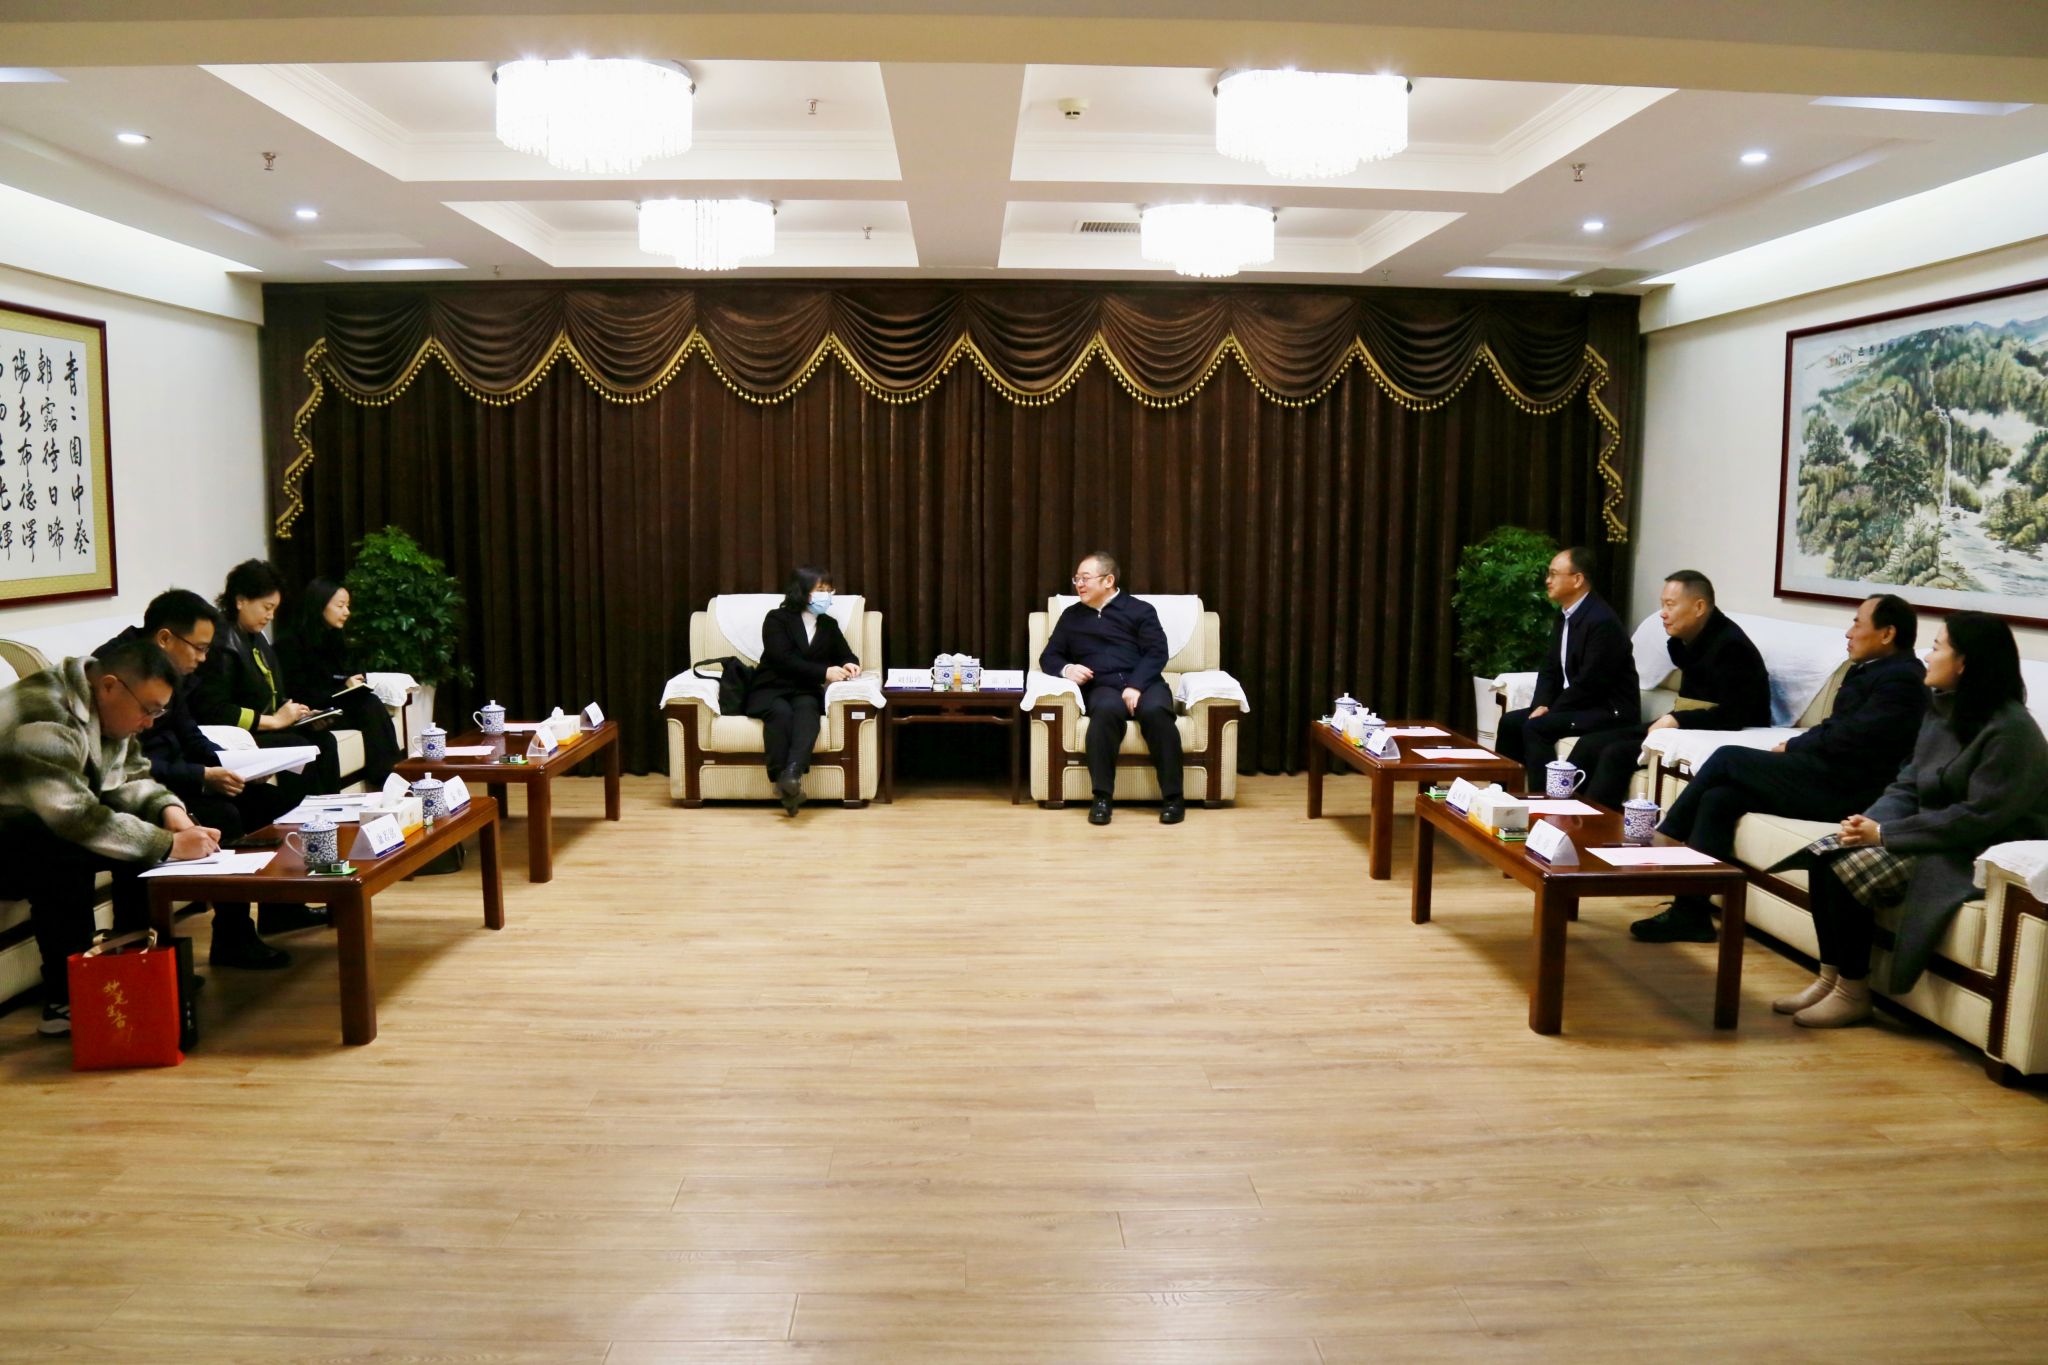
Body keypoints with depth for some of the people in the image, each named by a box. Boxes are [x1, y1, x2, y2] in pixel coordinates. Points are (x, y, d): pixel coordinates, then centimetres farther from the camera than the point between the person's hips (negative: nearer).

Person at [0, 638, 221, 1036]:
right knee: (65, 854, -35)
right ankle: (64, 1001, -25)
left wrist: (170, 811, -14)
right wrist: (169, 845, -33)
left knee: (144, 831, -5)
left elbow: (131, 777, 6)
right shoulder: (45, 715, -30)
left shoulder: (107, 709, -1)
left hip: (50, 823, 9)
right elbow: (75, 818, -36)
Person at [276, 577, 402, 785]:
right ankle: (385, 779, -31)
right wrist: (343, 688, -15)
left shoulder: (335, 637, 17)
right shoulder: (291, 642, -8)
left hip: (335, 703, 7)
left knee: (372, 704, -25)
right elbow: (296, 692, -13)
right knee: (371, 710, -29)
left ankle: (392, 774, -33)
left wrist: (356, 682, -7)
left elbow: (348, 673, 19)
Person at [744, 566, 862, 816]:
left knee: (807, 707, -34)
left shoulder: (829, 625, 17)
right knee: (781, 712, -37)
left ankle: (793, 772, -56)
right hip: (770, 689, -2)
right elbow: (784, 659, -12)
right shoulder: (777, 619, 0)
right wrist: (824, 672, -20)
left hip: (805, 692, 2)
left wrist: (849, 665, -7)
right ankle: (782, 781, -44)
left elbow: (846, 655, 19)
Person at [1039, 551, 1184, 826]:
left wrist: (1136, 686, -16)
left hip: (1143, 683, -1)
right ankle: (1102, 797, -35)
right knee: (1107, 710, -38)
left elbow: (1157, 652, 2)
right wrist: (1066, 669, -3)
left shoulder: (1140, 610, 13)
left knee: (1155, 711, -36)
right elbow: (1049, 656, 21)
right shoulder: (1071, 616, 23)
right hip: (1102, 687, 1)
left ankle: (1172, 797, -29)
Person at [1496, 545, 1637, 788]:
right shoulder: (1564, 614, 9)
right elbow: (1549, 667, 12)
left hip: (1610, 709, -9)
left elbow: (1589, 683, -23)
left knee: (1535, 727, -25)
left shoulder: (1602, 621, -21)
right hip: (1577, 704, 9)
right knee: (1510, 722, 1)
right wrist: (1541, 704, -5)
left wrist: (1549, 711, -16)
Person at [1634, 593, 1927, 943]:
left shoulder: (1902, 679, -11)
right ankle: (1691, 912, -9)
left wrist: (1791, 747, -4)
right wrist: (1794, 748, 0)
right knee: (1718, 798, -8)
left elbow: (1848, 739, -18)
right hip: (1827, 775, 9)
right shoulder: (1866, 669, 19)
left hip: (1843, 790, -9)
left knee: (1727, 757, -12)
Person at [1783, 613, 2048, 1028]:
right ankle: (1830, 977, -6)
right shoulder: (1943, 710, 9)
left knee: (1847, 868, -24)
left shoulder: (2010, 731, -18)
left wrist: (1884, 834, -23)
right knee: (1824, 854, -12)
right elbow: (1908, 785, 9)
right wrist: (1868, 823, -11)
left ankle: (1853, 993, -10)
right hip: (1935, 837, 8)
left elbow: (1978, 817, -24)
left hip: (1979, 856, -8)